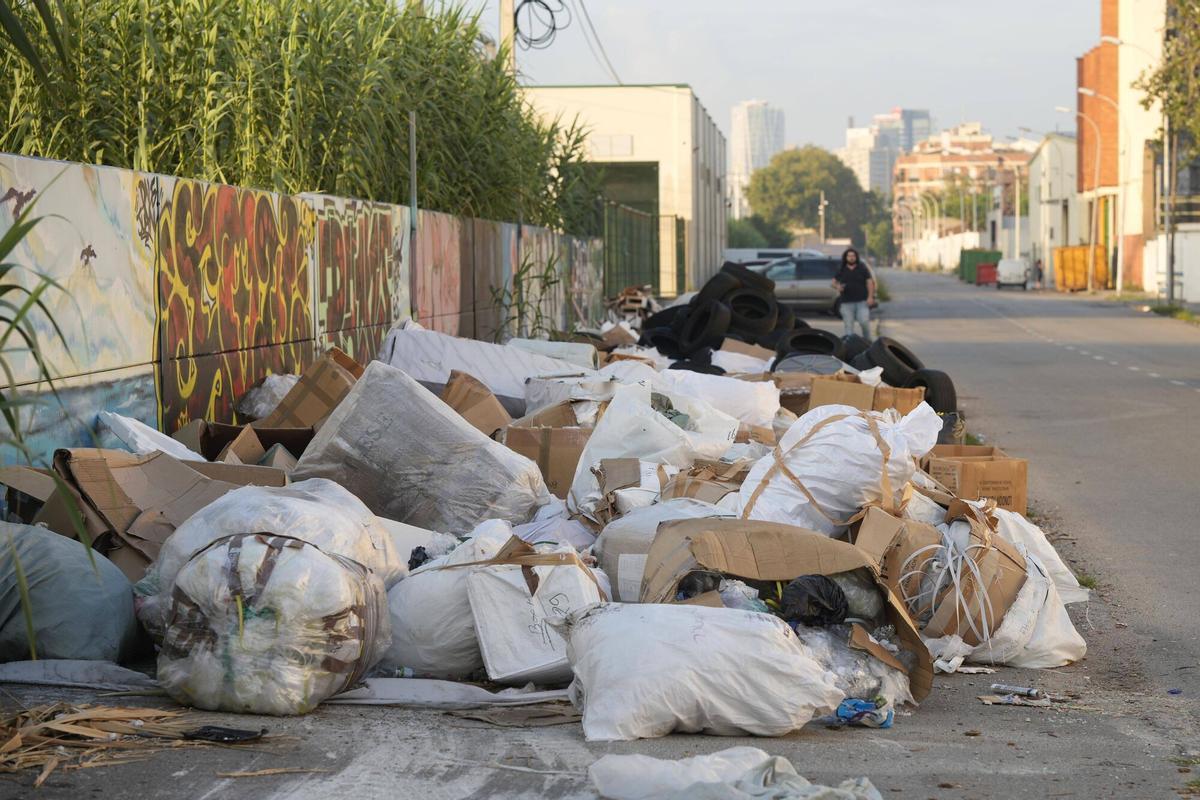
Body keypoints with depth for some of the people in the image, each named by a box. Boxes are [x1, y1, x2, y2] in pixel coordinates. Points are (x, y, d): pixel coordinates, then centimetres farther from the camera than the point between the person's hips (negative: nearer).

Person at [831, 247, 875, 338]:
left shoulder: (863, 268, 5)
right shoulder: (841, 270, 10)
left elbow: (869, 282, 3)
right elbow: (834, 282, 15)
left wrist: (870, 297, -8)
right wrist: (837, 287, -10)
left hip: (862, 301, -2)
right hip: (847, 303, 2)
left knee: (864, 321, -12)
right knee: (848, 326, 1)